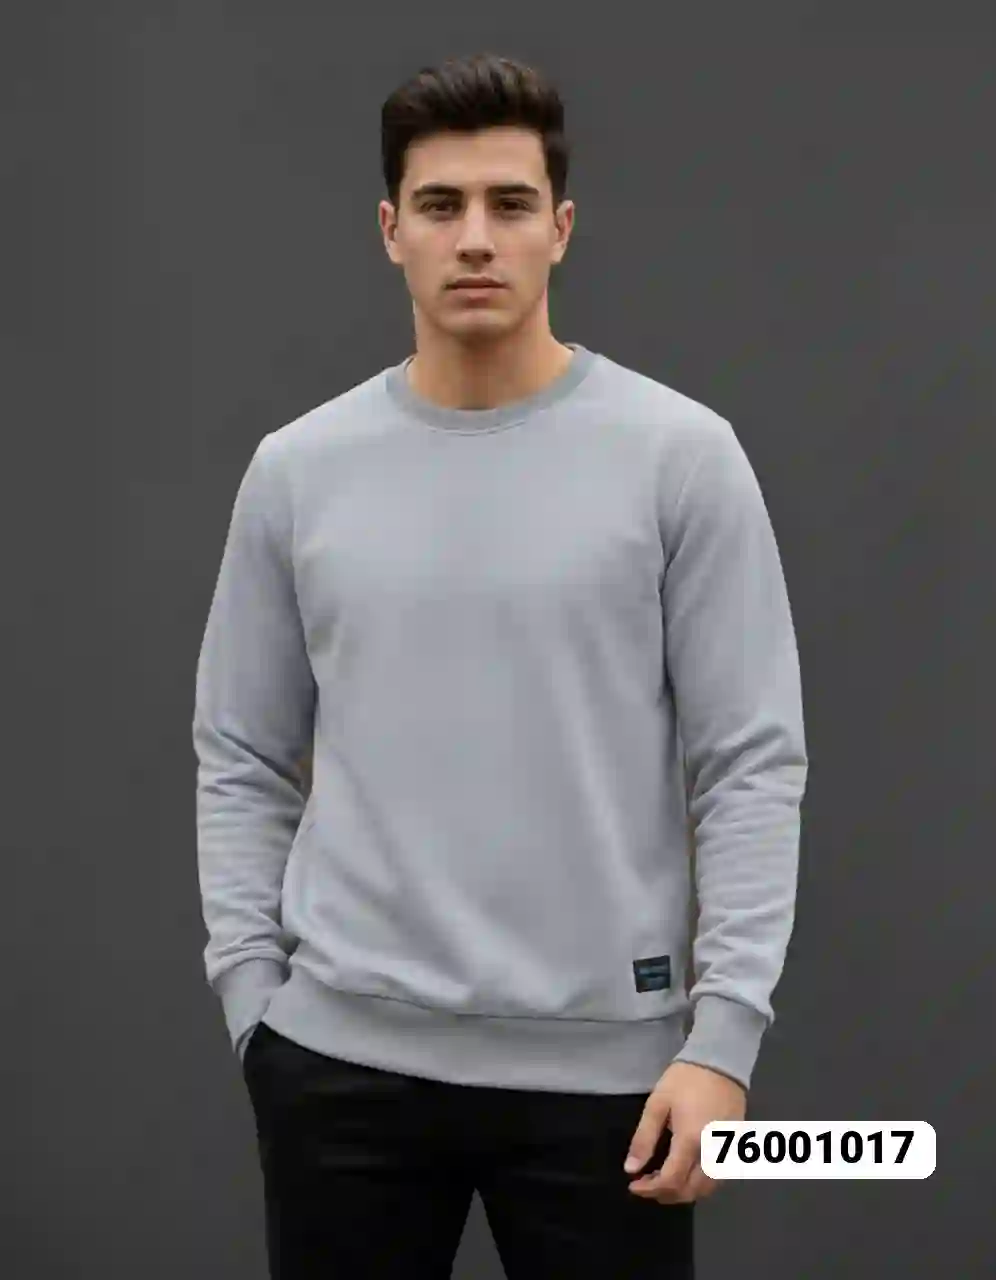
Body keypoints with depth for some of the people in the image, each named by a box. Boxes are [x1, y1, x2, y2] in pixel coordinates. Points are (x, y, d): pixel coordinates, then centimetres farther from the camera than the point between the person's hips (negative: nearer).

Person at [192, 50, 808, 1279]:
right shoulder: (300, 471, 5)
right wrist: (254, 998, 0)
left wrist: (723, 1036, -14)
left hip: (597, 1064, -2)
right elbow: (244, 764, 9)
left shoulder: (676, 456, -4)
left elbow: (752, 764, -6)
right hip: (347, 1058, 3)